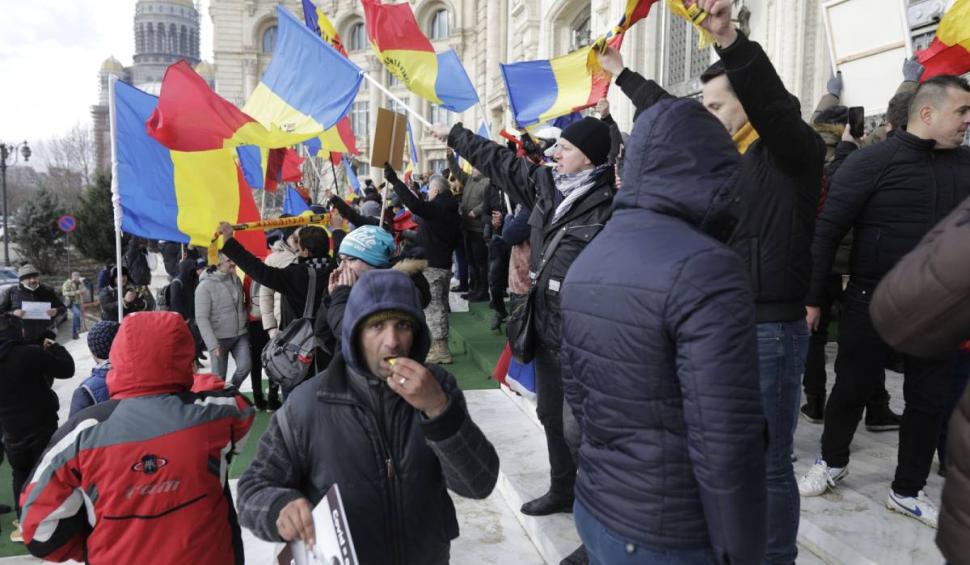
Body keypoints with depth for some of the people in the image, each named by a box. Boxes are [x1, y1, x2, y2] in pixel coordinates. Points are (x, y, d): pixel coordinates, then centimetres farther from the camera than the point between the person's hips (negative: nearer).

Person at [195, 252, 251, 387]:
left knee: (245, 366, -2)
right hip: (220, 338, -5)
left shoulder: (236, 280, 5)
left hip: (241, 335, 5)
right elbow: (201, 318, -15)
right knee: (219, 376, 3)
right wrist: (212, 344, -22)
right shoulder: (205, 286, -12)